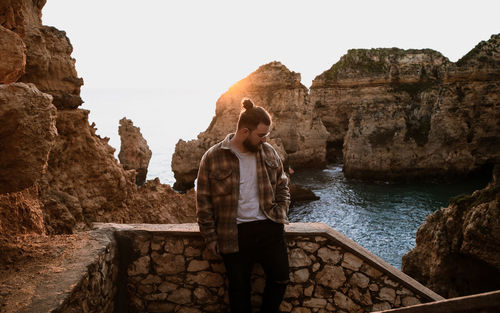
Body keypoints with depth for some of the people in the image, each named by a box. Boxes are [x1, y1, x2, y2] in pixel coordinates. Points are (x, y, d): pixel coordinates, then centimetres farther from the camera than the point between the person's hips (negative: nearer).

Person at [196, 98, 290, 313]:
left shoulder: (268, 152, 4)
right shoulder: (213, 158, -7)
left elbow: (282, 186, 17)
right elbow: (203, 201, -3)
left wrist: (281, 213, 5)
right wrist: (211, 237, -4)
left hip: (269, 228, 3)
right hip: (234, 234, -3)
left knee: (280, 278, 6)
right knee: (239, 288, 9)